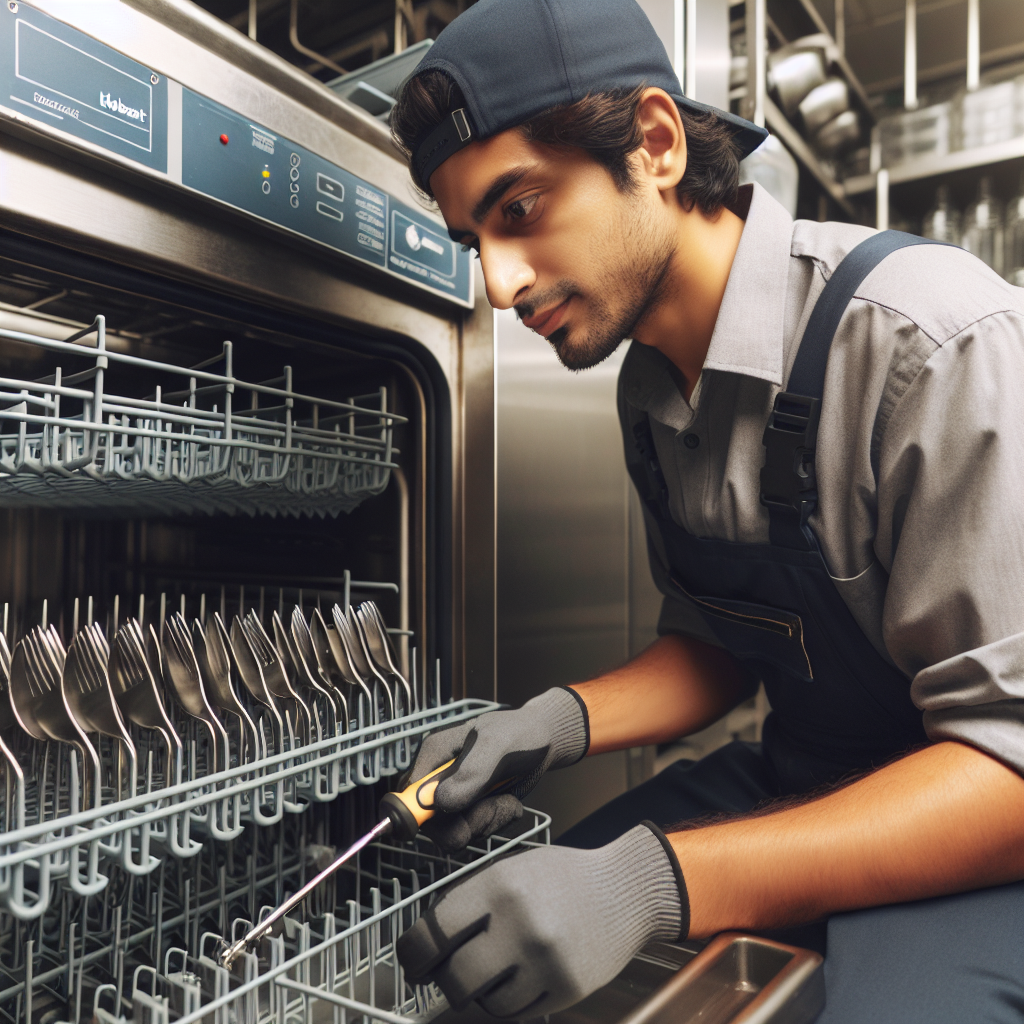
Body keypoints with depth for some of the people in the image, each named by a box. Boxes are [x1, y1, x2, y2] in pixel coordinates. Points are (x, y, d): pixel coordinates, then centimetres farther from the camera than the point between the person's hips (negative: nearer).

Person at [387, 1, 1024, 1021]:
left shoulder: (938, 339, -24)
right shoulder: (649, 389, -1)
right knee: (468, 932, -7)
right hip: (798, 782, 5)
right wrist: (559, 722, -11)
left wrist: (654, 883, -34)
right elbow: (714, 644, 7)